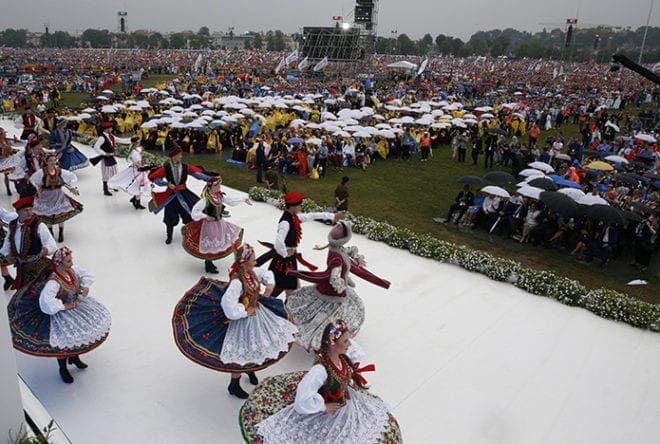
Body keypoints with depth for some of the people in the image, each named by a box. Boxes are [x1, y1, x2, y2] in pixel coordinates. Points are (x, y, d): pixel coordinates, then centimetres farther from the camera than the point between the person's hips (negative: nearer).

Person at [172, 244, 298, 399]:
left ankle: (251, 369, 54)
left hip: (257, 312, 8)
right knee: (241, 353, 8)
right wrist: (245, 312, -27)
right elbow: (228, 304, -41)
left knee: (255, 346, 25)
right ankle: (234, 385, 32)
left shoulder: (253, 272, -8)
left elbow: (267, 274, 14)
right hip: (244, 321, -8)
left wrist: (270, 284, -6)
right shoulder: (237, 282, -33)